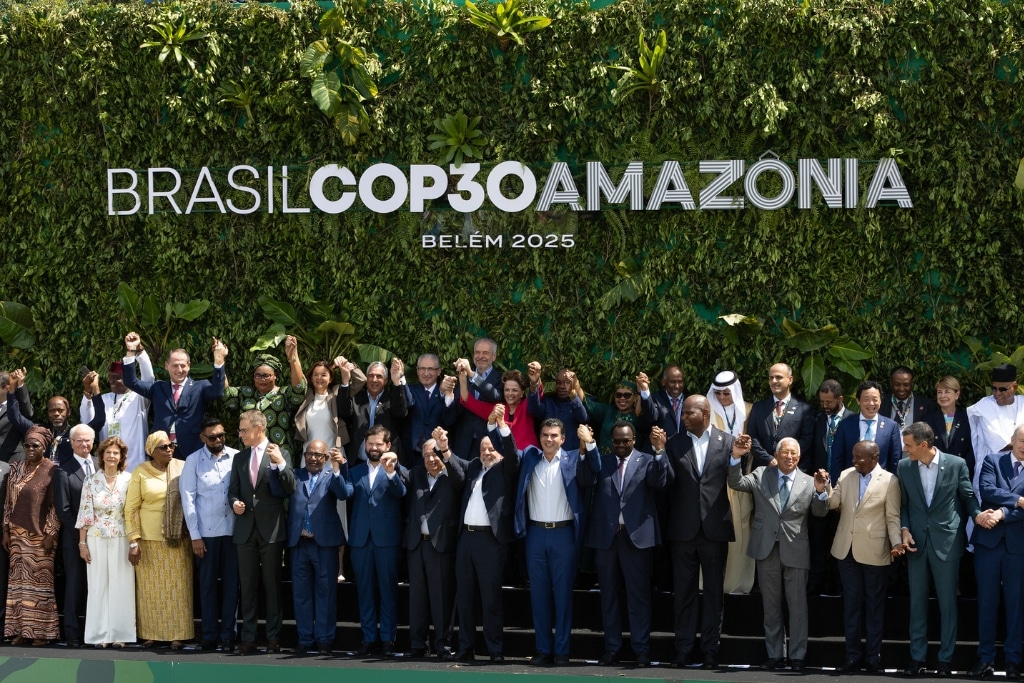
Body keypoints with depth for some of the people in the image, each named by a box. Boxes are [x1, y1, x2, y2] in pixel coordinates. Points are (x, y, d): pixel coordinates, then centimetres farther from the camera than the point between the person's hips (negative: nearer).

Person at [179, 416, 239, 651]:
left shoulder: (237, 458, 4)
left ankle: (228, 635, 9)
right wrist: (194, 535, -3)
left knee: (231, 583, 3)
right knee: (208, 583, 4)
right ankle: (209, 635, 10)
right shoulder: (193, 461, 1)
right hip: (206, 533, -1)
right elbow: (188, 498, 0)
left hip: (233, 530, 1)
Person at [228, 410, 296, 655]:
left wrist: (280, 463, -23)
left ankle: (273, 637, 5)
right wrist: (235, 503, -3)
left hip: (271, 529, -4)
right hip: (245, 530, 4)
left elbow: (291, 489, -9)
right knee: (247, 586, 5)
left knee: (272, 585, 1)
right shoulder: (239, 458, 14)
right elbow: (233, 490, 18)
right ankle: (248, 637, 7)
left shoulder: (279, 453, -1)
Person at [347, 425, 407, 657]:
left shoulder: (397, 471, 5)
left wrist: (391, 472, -33)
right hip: (361, 538, 3)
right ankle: (369, 638, 11)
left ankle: (387, 639, 3)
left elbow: (400, 492, -14)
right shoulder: (355, 472, 16)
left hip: (387, 538, -3)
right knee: (365, 590, 6)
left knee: (388, 590, -1)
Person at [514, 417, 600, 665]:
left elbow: (593, 471, -16)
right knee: (538, 593, 5)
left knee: (563, 592, 1)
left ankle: (562, 650, 5)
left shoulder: (572, 460, 0)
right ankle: (543, 649, 10)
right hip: (536, 533, 3)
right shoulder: (529, 458, 9)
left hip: (563, 533, -3)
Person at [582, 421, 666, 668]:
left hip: (637, 535, -2)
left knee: (639, 594, 1)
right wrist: (588, 445, -19)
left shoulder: (646, 461, 5)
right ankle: (611, 648, 15)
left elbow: (658, 483, -12)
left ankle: (641, 649, 6)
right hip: (606, 534, 2)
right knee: (609, 594, 8)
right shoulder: (601, 461, 10)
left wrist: (660, 450, -24)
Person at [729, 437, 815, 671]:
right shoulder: (761, 476, 7)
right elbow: (735, 482, -4)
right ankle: (775, 655, 17)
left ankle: (797, 656, 9)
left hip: (795, 550, -1)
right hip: (767, 549, 1)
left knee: (797, 605, 2)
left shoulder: (808, 482, 4)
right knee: (771, 606, 9)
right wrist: (736, 457, -17)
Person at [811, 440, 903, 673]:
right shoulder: (846, 475, 5)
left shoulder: (889, 481, -8)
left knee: (874, 603, 8)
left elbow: (893, 517, -8)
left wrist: (896, 543, -21)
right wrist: (822, 490, -15)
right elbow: (832, 503, 4)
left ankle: (873, 656, 15)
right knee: (851, 602, 10)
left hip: (874, 551, -4)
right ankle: (853, 655, 17)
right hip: (847, 549, 4)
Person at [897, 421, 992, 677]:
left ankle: (946, 659, 11)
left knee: (947, 602, 4)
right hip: (917, 541, 3)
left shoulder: (956, 464, -6)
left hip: (946, 541, -2)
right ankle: (917, 658, 13)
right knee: (917, 602, 7)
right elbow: (903, 504, 8)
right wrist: (904, 529, -6)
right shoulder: (904, 467, 1)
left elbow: (968, 497, 4)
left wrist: (977, 514, -14)